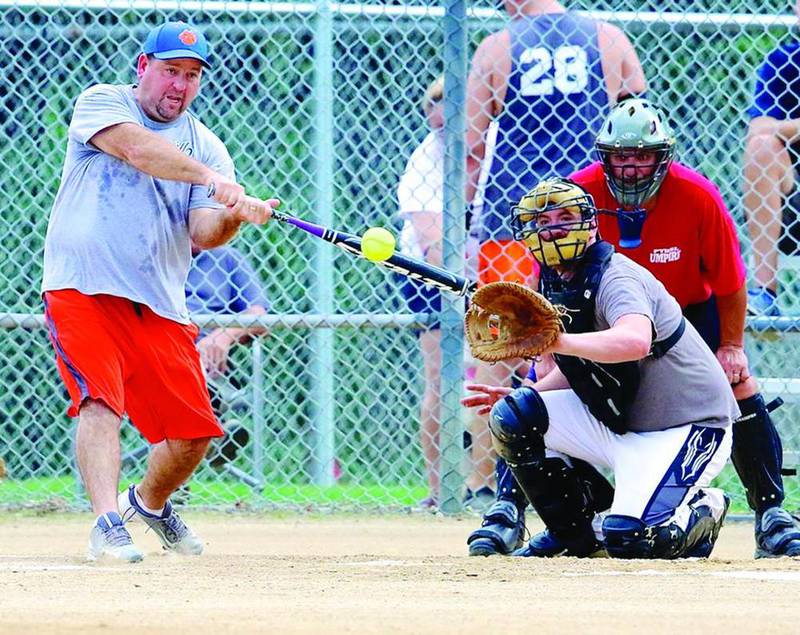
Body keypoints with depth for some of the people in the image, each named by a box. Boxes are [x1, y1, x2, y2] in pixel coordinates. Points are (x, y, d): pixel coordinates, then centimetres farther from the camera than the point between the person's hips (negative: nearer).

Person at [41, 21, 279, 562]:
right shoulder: (101, 104, 1)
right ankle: (109, 524, -30)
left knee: (193, 433, 4)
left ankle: (149, 502, 33)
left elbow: (203, 234, -3)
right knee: (100, 398, -25)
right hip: (83, 289, -4)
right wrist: (211, 179, -32)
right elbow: (137, 149, -21)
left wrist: (233, 216, -25)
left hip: (159, 307, 4)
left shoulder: (205, 145, 11)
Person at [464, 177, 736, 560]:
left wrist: (558, 341, -53)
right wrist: (525, 395, 1)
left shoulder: (614, 278, -21)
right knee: (511, 417, -6)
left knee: (630, 540, -25)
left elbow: (634, 342, -44)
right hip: (617, 424, 9)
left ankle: (702, 511, 10)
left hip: (686, 428, -9)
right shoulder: (557, 286, 6)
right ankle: (573, 534, 9)